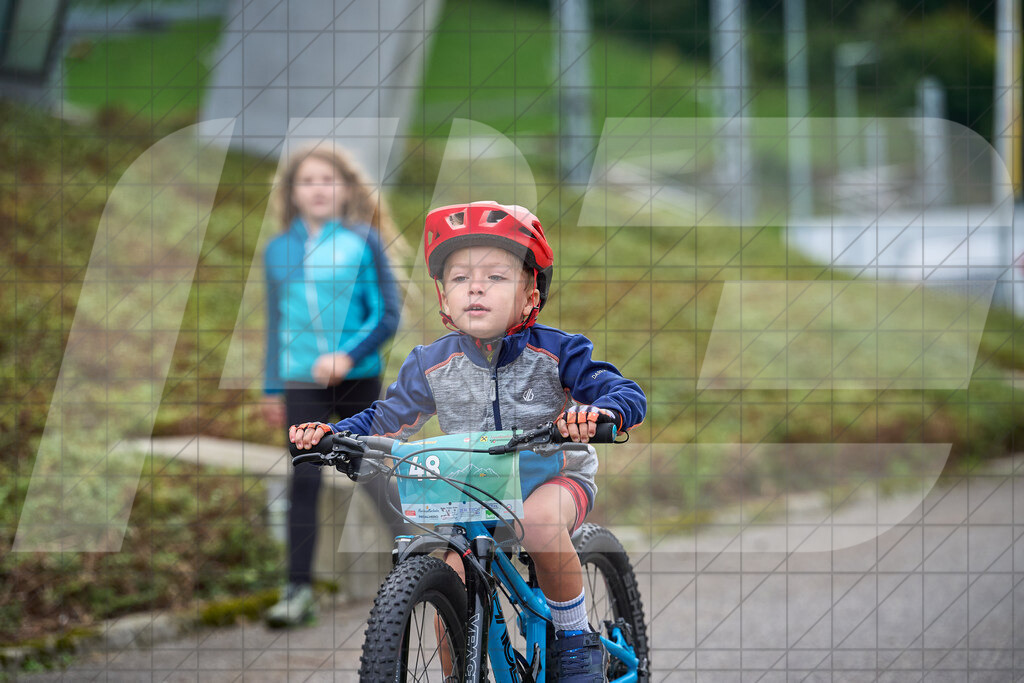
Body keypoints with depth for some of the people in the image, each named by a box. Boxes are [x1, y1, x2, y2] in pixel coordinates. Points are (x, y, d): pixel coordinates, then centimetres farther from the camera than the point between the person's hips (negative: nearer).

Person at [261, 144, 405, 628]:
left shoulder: (363, 242, -3)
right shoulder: (279, 251, 8)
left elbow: (386, 314, -5)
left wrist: (348, 356, -20)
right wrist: (271, 389, 17)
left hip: (357, 378, -2)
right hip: (301, 383, 2)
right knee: (304, 480, -6)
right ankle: (298, 590, -6)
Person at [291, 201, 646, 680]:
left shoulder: (555, 352, -14)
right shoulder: (431, 366, -5)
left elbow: (627, 394, -19)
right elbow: (384, 421, 8)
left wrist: (602, 411, -43)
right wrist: (330, 433, -11)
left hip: (555, 477, -4)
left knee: (538, 520, -37)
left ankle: (576, 636, -17)